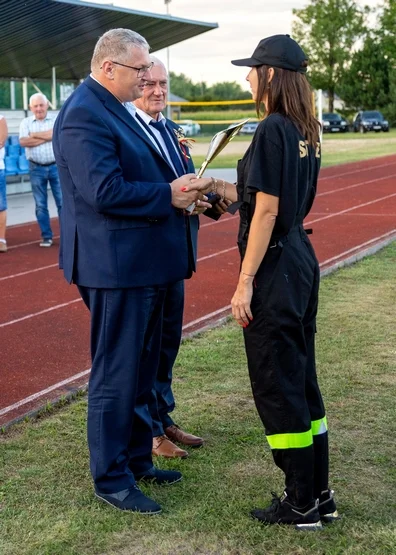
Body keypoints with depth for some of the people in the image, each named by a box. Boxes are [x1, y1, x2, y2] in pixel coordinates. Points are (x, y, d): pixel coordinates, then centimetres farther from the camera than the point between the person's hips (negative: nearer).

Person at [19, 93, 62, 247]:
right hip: (36, 169, 2)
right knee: (40, 205, 5)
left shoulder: (56, 120, 3)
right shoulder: (26, 122, 6)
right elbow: (23, 142, -9)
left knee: (62, 202, 1)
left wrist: (34, 135, -9)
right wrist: (46, 137, -9)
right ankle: (46, 236, 14)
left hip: (56, 166, -1)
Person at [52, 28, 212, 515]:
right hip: (115, 266, -10)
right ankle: (111, 480, 15)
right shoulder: (84, 115, -18)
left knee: (140, 369, 19)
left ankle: (137, 459, 34)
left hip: (140, 263, 10)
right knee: (116, 375, 1)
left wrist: (180, 188, 3)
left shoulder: (113, 109, 14)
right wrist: (170, 196, -18)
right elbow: (105, 192, -26)